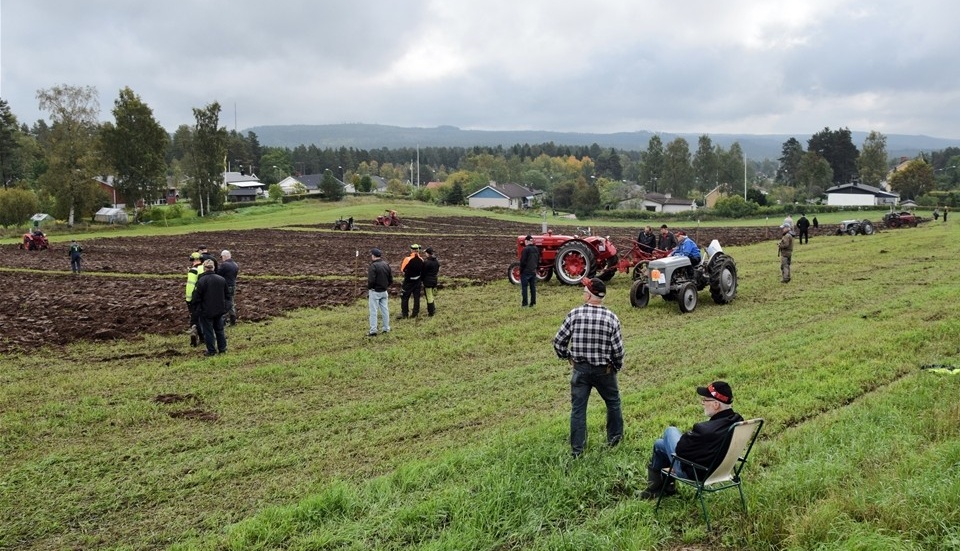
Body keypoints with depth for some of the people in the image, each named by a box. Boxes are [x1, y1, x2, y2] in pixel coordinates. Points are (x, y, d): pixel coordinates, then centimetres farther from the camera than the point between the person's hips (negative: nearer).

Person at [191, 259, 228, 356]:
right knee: (219, 330, 18)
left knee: (208, 331, 6)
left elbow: (196, 298, -13)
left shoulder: (201, 281, -19)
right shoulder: (222, 280, -1)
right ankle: (222, 348, 25)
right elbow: (226, 295, 11)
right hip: (219, 310, 5)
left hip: (206, 312, -5)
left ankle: (211, 351, 11)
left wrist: (196, 308, 3)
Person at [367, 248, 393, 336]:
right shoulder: (386, 265, 5)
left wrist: (368, 288, -6)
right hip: (384, 291, 7)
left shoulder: (373, 266, -18)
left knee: (373, 312, -1)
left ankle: (373, 331, 0)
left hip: (375, 292, -7)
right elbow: (391, 280, 8)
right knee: (385, 310, 14)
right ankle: (386, 328, 20)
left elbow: (371, 280, -24)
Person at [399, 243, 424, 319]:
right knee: (416, 298, 11)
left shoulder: (407, 259, -19)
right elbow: (423, 271, 4)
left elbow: (402, 269, -10)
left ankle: (404, 314, 8)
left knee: (405, 298, 7)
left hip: (408, 281, -4)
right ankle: (415, 313, 15)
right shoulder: (421, 260, -5)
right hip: (417, 281, 4)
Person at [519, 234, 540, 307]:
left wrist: (521, 271, -6)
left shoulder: (525, 249, -15)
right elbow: (538, 260, 13)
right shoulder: (536, 249, 7)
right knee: (533, 287, 10)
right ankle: (533, 303, 13)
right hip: (533, 271, 6)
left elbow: (523, 261, -15)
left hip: (526, 271, -6)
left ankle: (524, 303, 1)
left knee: (524, 288, 1)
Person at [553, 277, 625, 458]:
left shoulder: (574, 314, -12)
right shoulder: (611, 318, -13)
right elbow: (618, 349, -10)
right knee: (613, 402, 23)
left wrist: (566, 357, 12)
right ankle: (615, 437, 37)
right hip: (604, 370, 0)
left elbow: (559, 341, -7)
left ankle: (576, 448, 13)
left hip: (580, 369, 0)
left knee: (578, 408, 9)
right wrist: (617, 366, 8)